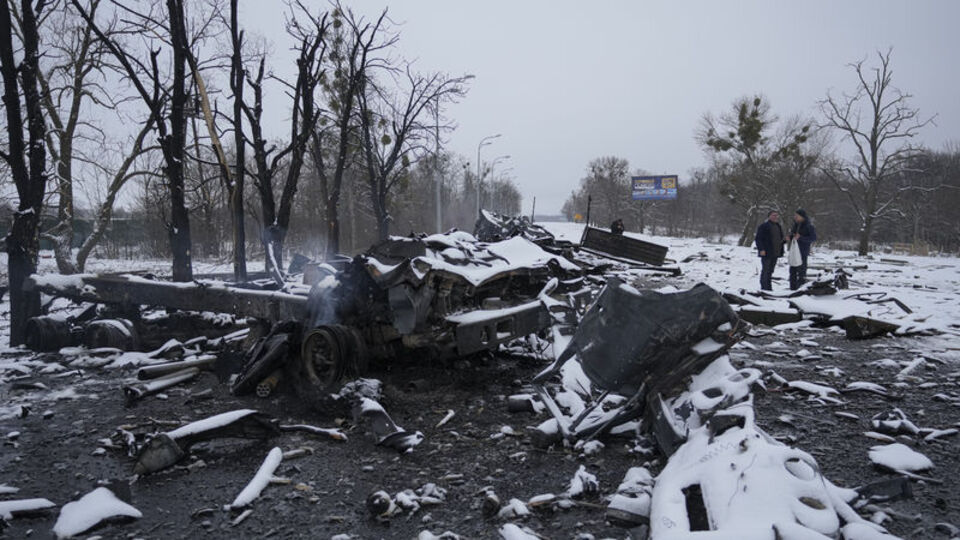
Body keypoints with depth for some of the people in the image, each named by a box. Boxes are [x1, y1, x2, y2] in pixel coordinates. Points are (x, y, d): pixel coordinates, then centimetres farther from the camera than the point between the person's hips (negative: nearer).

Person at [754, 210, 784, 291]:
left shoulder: (778, 226, 17)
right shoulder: (763, 226, -8)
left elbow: (780, 239, 26)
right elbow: (758, 238, -12)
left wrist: (781, 250, 15)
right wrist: (761, 249, -20)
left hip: (775, 253, 8)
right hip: (766, 253, -8)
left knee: (770, 271, 12)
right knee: (765, 270, -6)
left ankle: (768, 287, 18)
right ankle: (764, 287, -1)